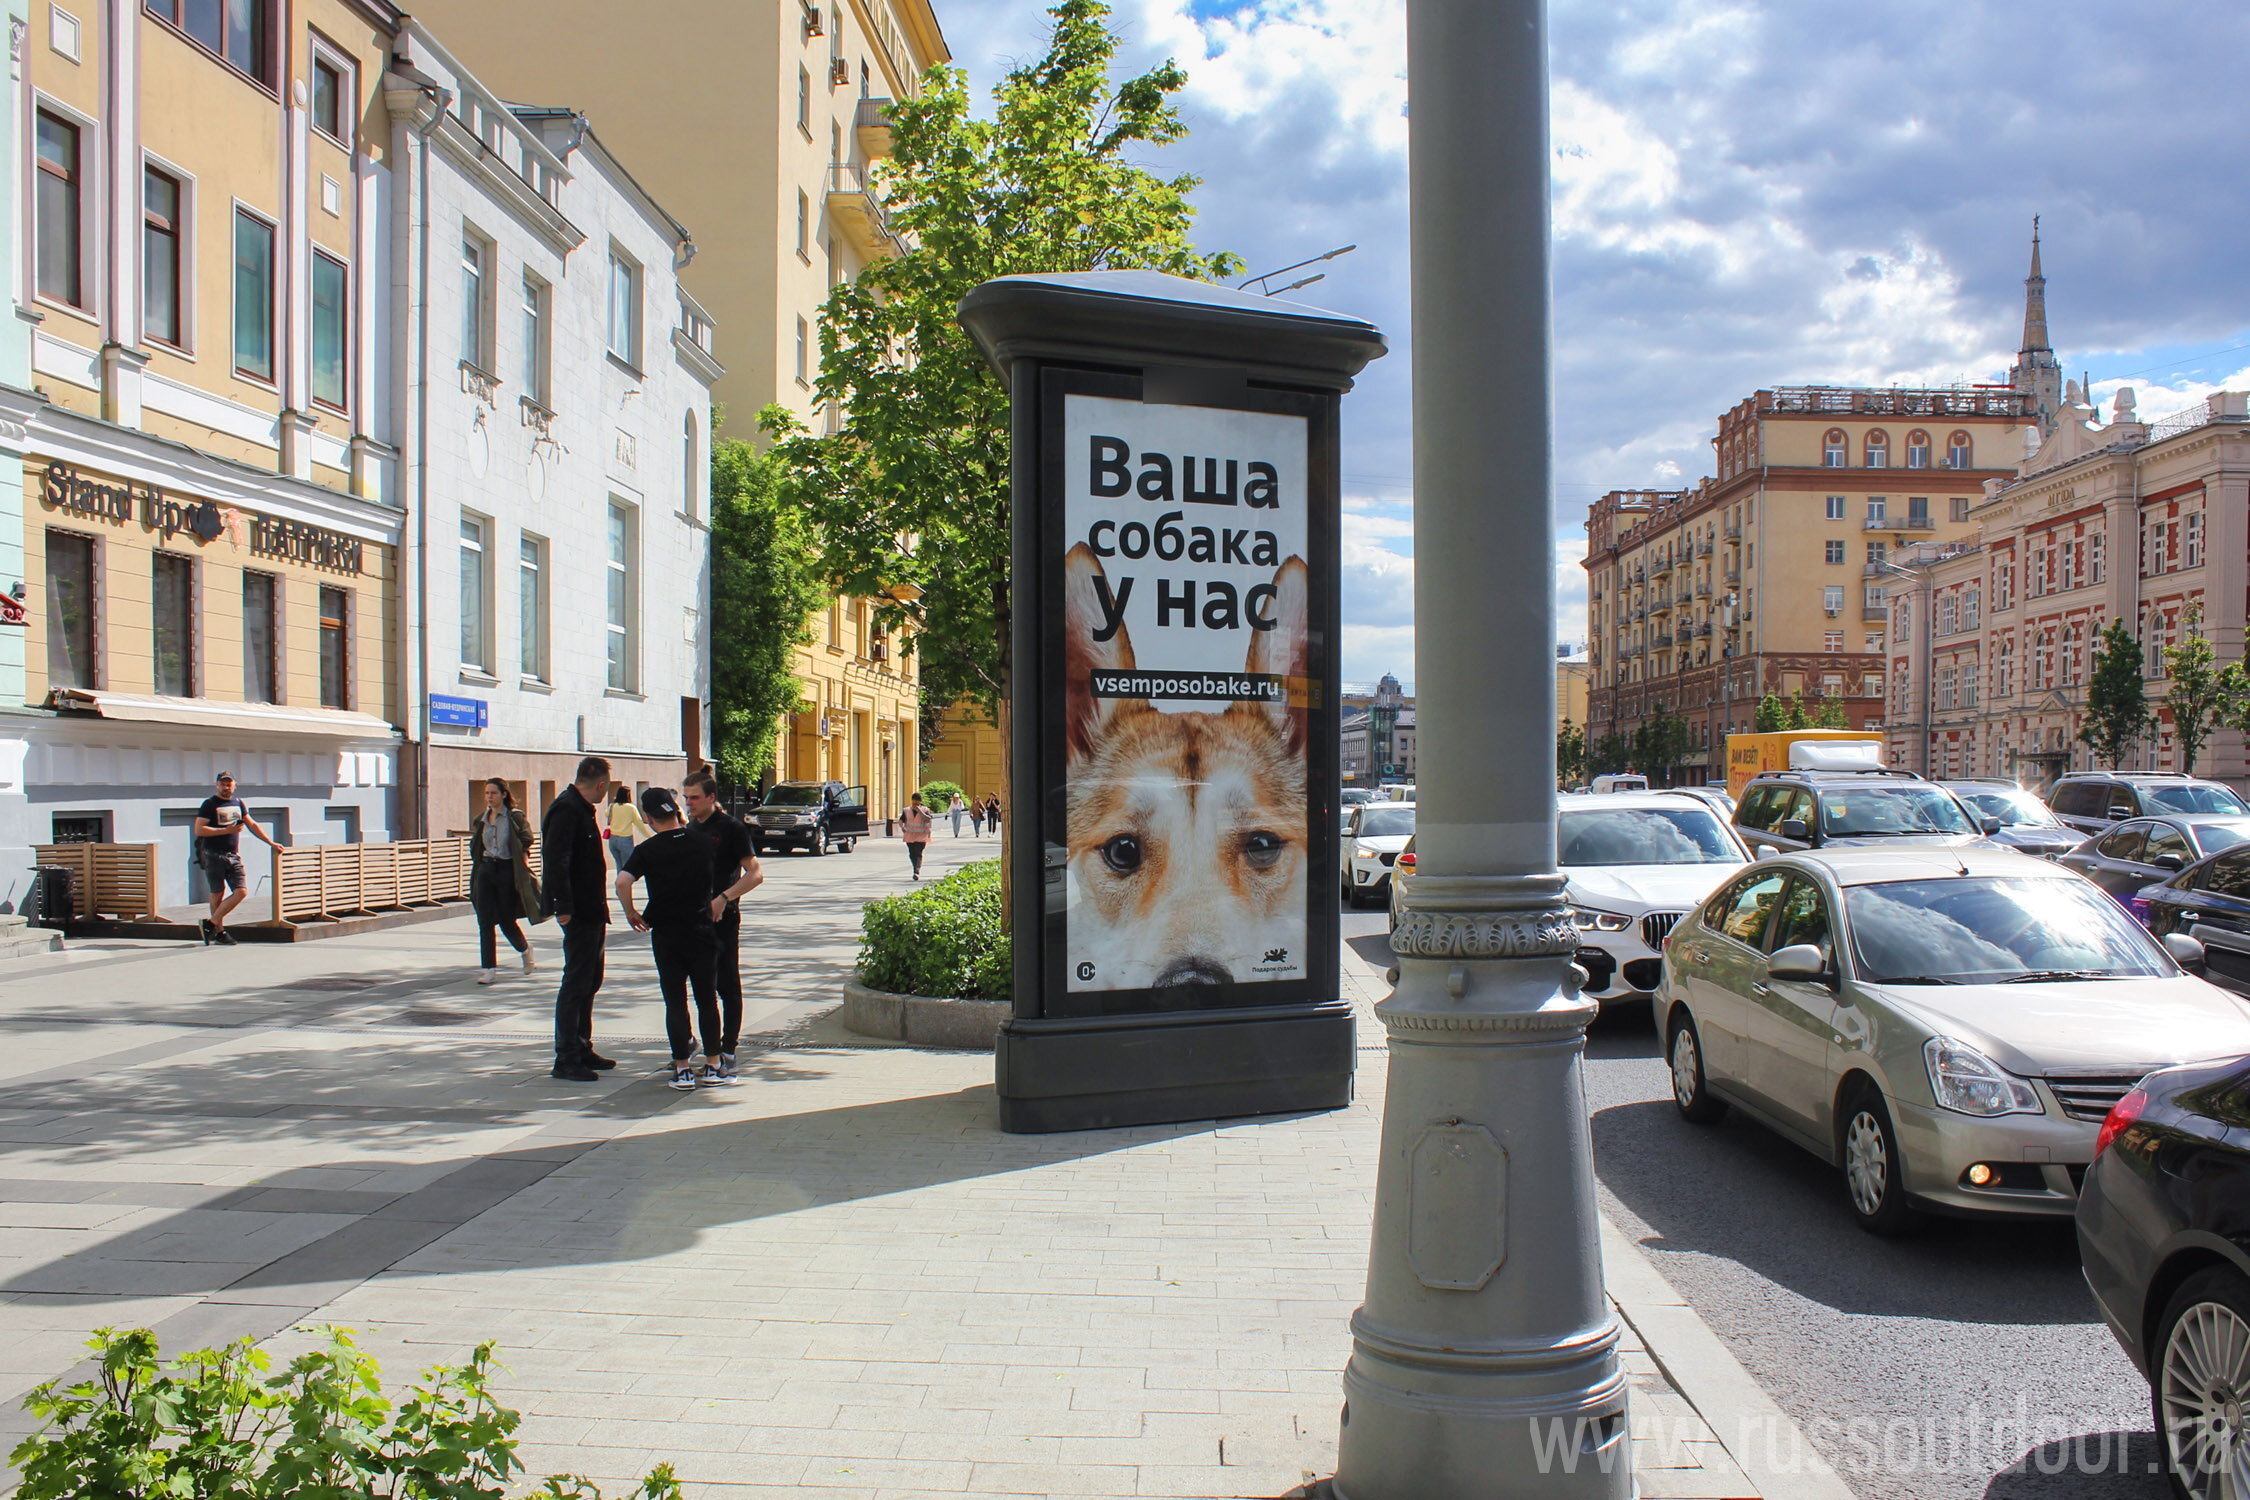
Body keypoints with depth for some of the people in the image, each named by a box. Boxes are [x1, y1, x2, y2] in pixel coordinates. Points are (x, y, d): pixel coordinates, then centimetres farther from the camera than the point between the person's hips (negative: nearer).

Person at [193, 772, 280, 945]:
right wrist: (226, 830, -16)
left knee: (242, 892, -7)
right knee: (218, 894, 0)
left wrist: (271, 843, 19)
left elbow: (252, 824, 23)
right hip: (213, 855, -5)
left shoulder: (238, 803, 15)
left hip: (233, 856, 5)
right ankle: (219, 931, 9)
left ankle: (211, 924, 2)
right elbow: (199, 829, -12)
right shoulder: (209, 804, -3)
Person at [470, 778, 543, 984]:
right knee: (485, 922, -3)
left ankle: (525, 949, 32)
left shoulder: (515, 817, -5)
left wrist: (524, 863, -8)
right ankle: (488, 968, 0)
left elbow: (525, 844, -4)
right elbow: (475, 846, 19)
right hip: (485, 870, 5)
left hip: (507, 870, -5)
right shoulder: (480, 820, 10)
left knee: (506, 921, 2)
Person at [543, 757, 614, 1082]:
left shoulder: (581, 809, 16)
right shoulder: (566, 810, -16)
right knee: (576, 983, -6)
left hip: (591, 911, 10)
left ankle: (581, 1049, 25)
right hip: (579, 913, -10)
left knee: (589, 981, 16)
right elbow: (555, 861, -24)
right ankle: (566, 1059, 0)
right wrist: (563, 908, -26)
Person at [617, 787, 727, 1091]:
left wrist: (631, 912, -5)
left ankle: (682, 1068, 6)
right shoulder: (702, 842, 0)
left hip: (665, 935, -1)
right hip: (701, 930, 1)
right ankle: (713, 1066, 12)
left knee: (674, 1001, 5)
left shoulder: (648, 849, -7)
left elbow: (622, 881, -20)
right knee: (707, 999, 10)